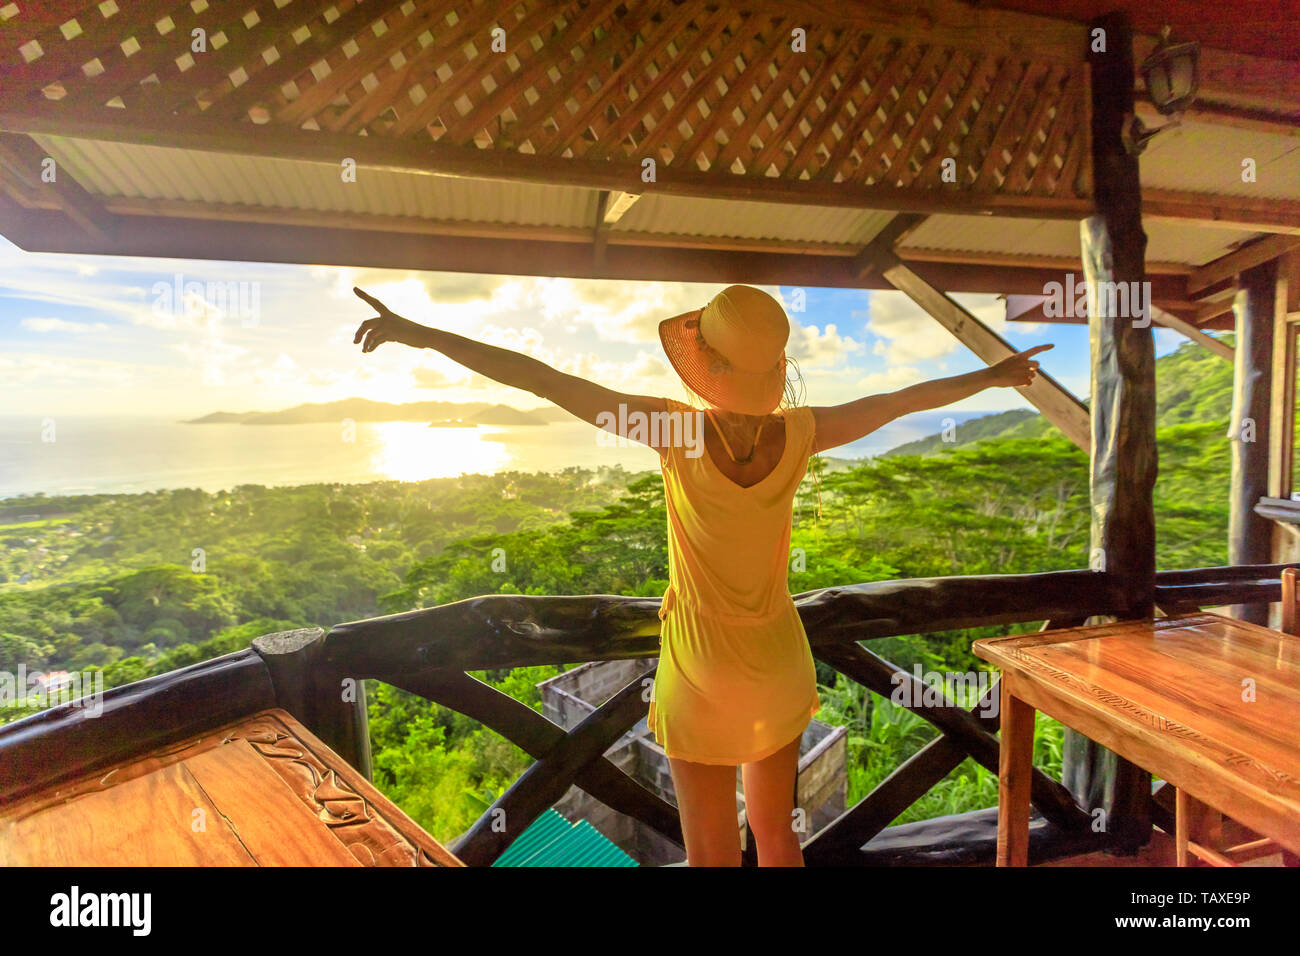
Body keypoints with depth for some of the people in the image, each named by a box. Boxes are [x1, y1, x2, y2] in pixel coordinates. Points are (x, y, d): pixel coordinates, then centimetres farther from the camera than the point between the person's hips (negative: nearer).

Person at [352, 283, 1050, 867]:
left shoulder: (678, 429, -27)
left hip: (700, 668, -3)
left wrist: (423, 334, -16)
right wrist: (993, 375, 16)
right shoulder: (800, 434, -17)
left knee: (713, 855, 16)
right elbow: (908, 399, -2)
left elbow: (542, 380, -25)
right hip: (778, 659, 4)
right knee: (776, 830, 25)